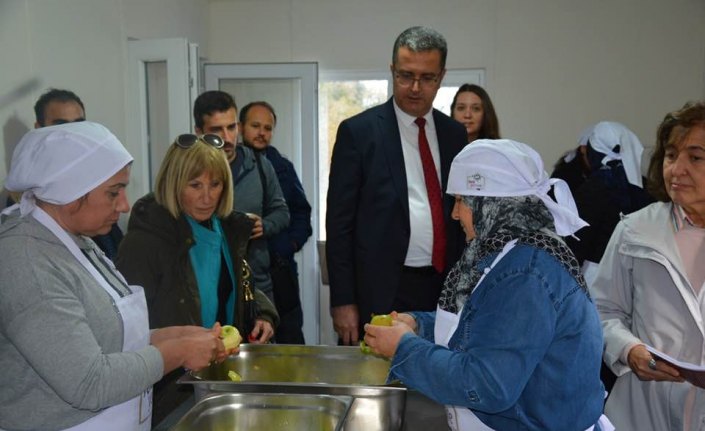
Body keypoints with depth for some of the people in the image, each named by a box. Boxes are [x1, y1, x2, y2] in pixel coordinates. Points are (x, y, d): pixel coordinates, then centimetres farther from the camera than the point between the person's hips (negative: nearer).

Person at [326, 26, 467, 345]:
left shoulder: (454, 133, 9)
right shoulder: (358, 131, -4)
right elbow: (339, 222, -5)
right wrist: (342, 301, -9)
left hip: (445, 287, 4)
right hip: (381, 291, -4)